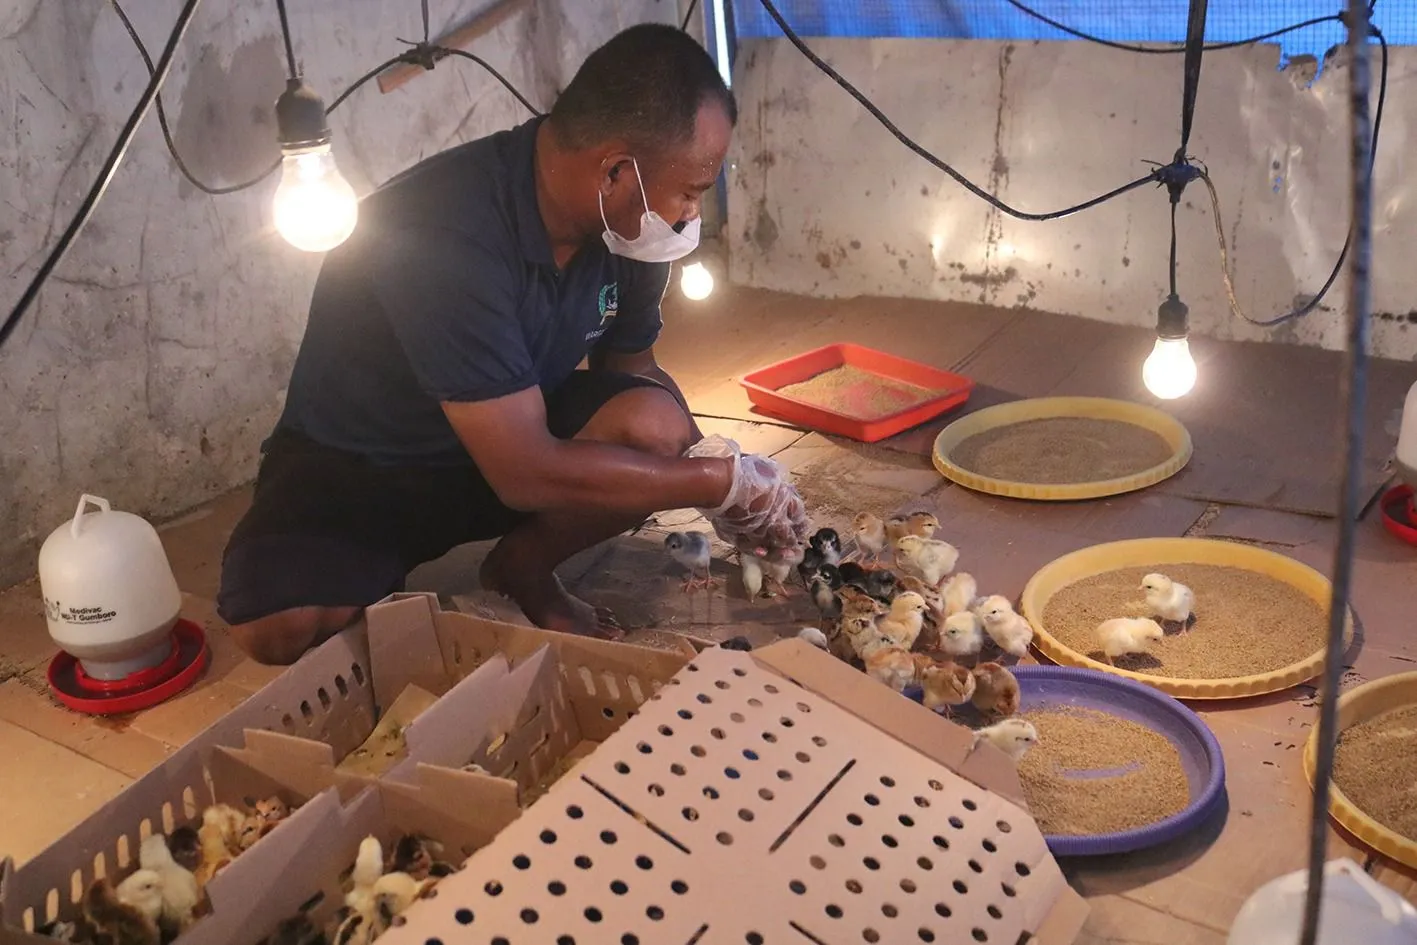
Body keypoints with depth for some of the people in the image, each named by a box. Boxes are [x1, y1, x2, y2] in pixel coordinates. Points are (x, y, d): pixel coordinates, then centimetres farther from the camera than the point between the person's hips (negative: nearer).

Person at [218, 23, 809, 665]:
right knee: (280, 623, -33)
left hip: (513, 432, 5)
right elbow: (528, 473, -34)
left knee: (658, 431, -24)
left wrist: (711, 471, -9)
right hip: (355, 469, -5)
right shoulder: (445, 231, -34)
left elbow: (633, 368, 8)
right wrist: (725, 479, -26)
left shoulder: (626, 227, -11)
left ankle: (521, 573, 3)